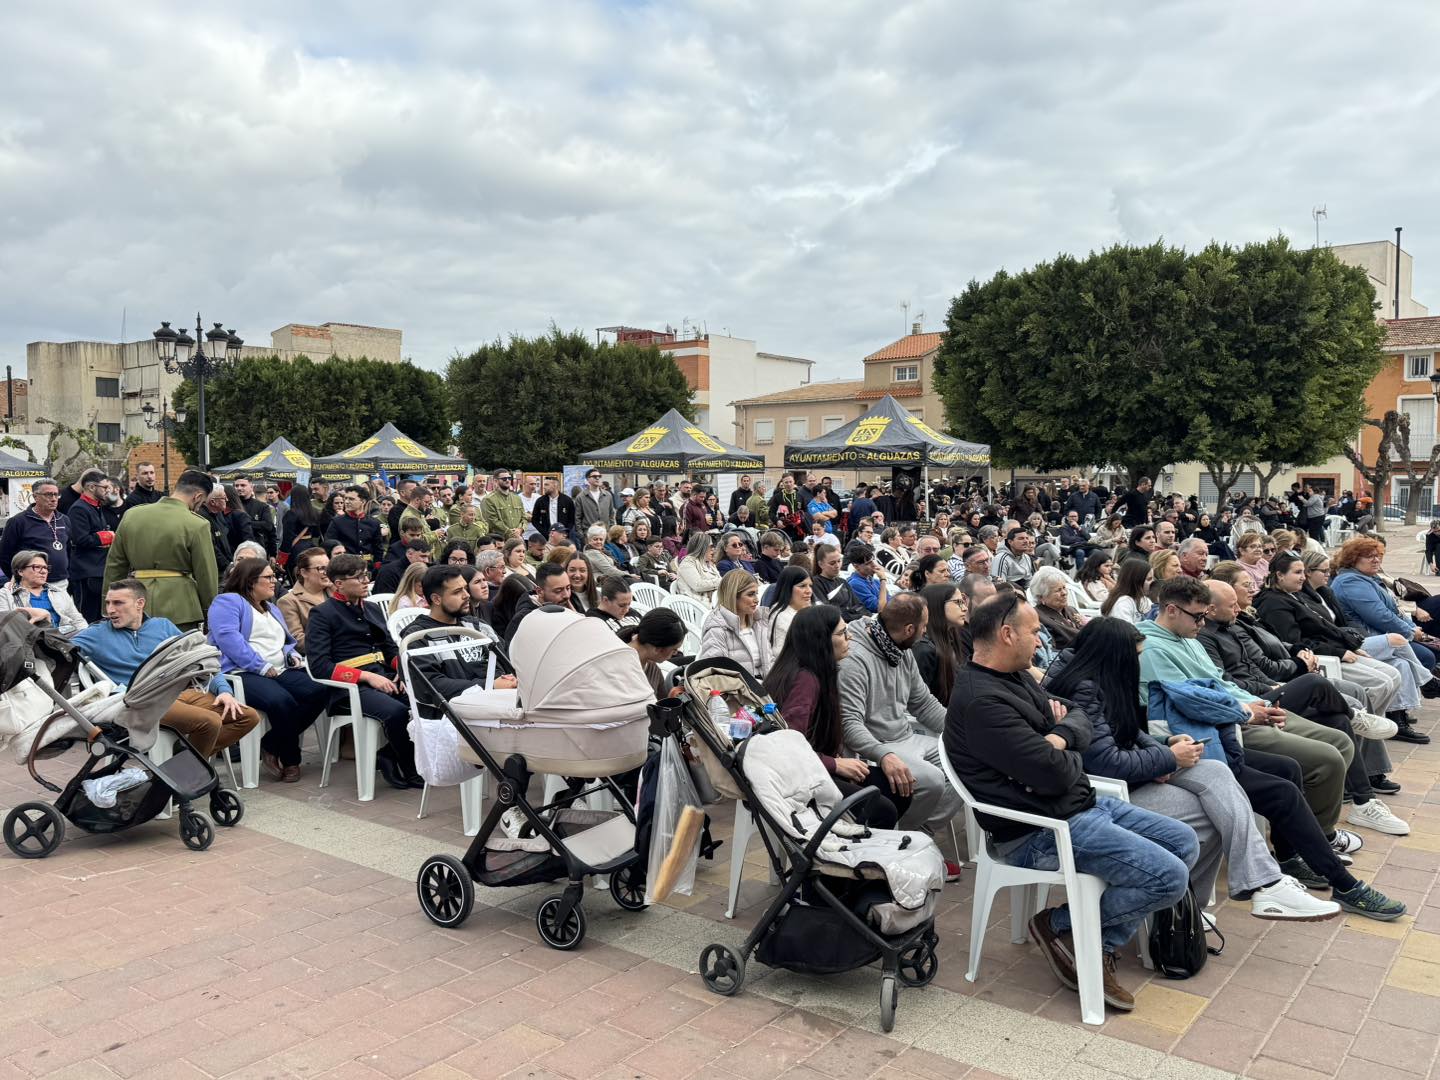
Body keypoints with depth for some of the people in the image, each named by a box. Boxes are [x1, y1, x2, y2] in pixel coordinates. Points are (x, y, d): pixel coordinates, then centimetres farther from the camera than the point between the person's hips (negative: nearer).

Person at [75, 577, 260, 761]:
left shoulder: (163, 625, 20)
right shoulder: (98, 634, 12)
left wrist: (224, 689, 4)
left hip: (183, 692, 5)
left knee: (248, 716, -12)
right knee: (209, 721, -31)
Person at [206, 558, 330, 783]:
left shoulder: (271, 608, 29)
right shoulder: (227, 602, 3)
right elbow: (228, 638, -14)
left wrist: (292, 656, 7)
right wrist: (262, 667, -18)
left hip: (279, 671, 8)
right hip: (243, 673, -8)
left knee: (320, 693, -20)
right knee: (281, 700, -36)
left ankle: (271, 745, -8)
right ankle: (290, 759, -12)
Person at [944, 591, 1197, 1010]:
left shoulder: (1016, 677, 10)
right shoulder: (981, 702, -24)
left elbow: (1080, 718, 12)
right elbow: (1055, 774, -26)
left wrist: (1061, 736, -11)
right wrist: (1070, 756, -2)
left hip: (1083, 804, 11)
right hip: (1040, 833, -11)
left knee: (1185, 842, 10)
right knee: (1168, 876, -17)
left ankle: (1099, 946, 7)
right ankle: (1058, 923, 1)